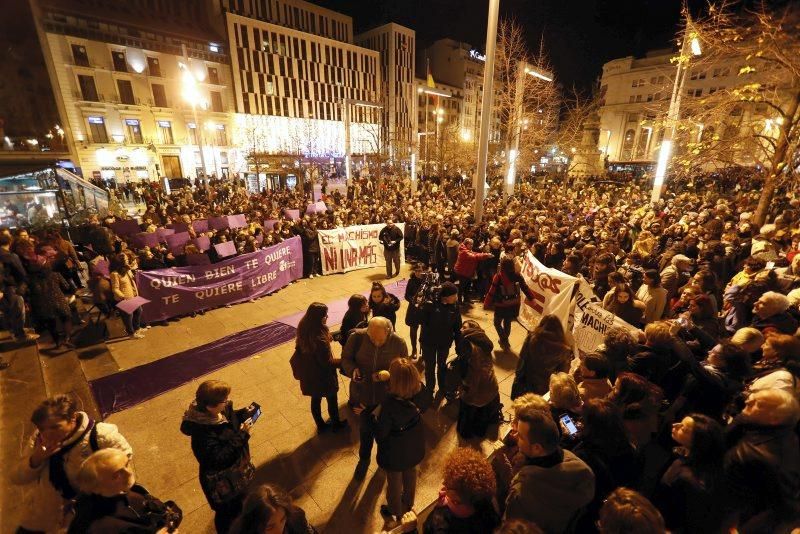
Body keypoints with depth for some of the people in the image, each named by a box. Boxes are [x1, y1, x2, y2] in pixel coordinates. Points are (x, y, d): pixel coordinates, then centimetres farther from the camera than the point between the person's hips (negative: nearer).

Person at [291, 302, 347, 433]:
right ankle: (336, 424, 43)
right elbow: (327, 362, -26)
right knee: (331, 399, 20)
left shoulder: (303, 330, -13)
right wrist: (343, 361, -13)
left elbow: (299, 349, 4)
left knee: (315, 399, 25)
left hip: (309, 373, 7)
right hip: (322, 375, -7)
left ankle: (321, 425, 47)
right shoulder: (319, 338, -37)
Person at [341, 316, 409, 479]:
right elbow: (345, 358, -7)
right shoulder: (357, 337, -23)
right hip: (362, 395, 0)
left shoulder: (399, 343, -22)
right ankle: (364, 458, 54)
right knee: (365, 429, 22)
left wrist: (388, 374, -29)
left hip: (387, 397, 0)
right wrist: (353, 370, -28)